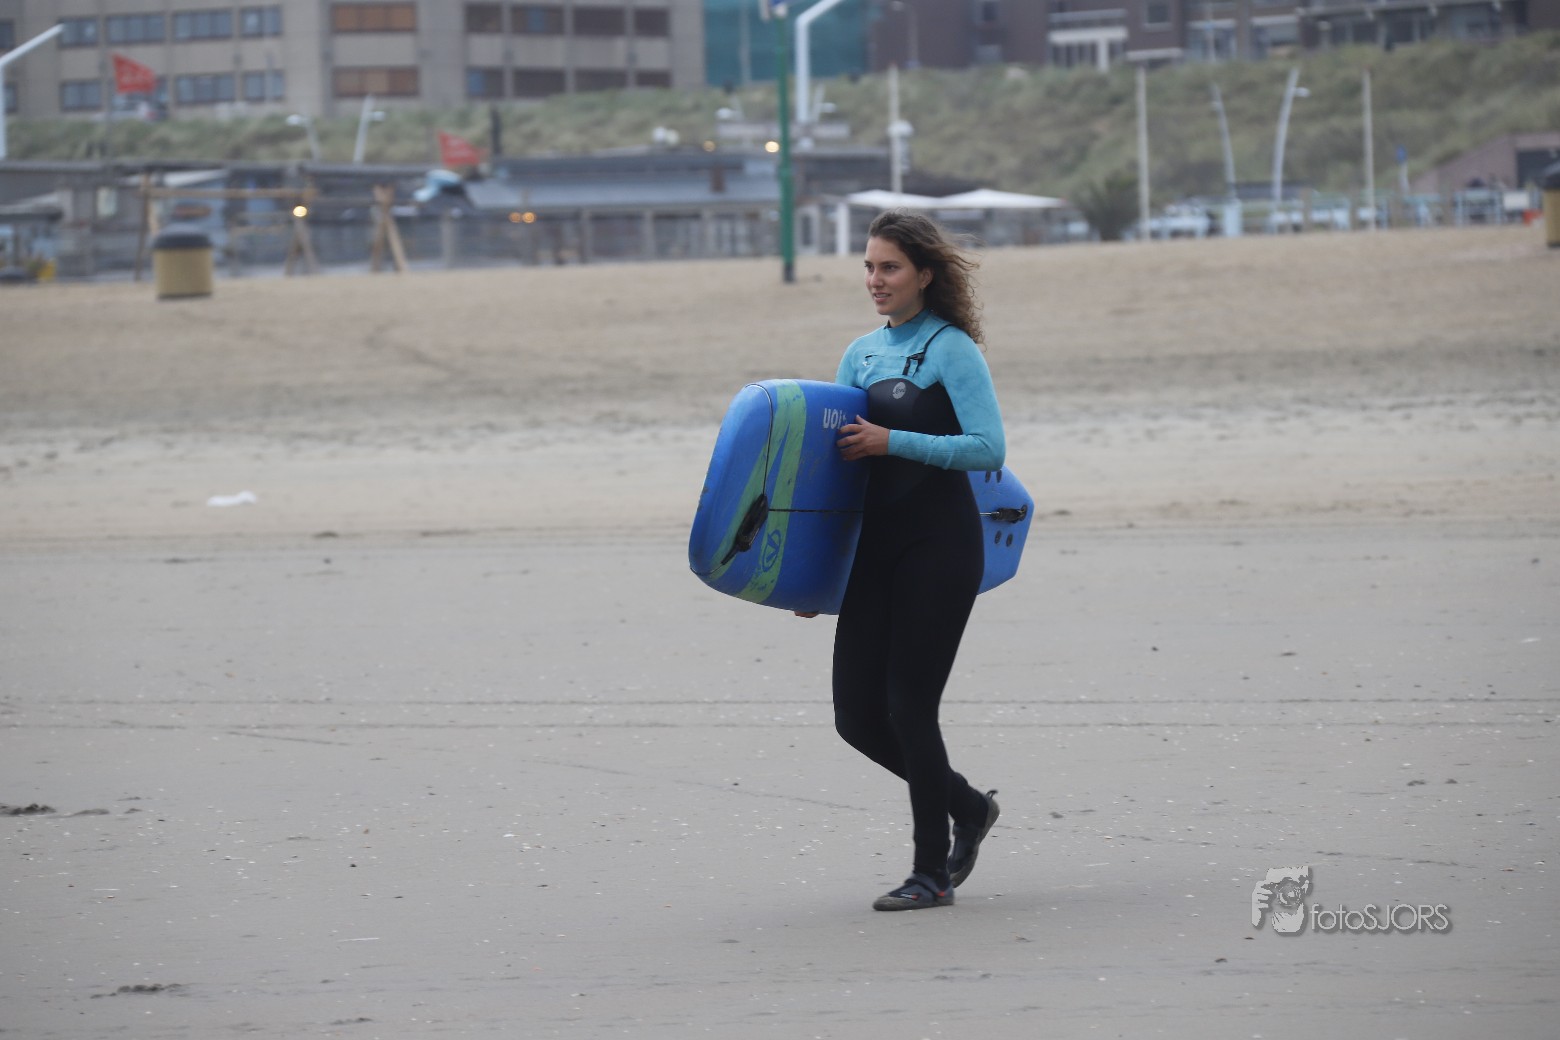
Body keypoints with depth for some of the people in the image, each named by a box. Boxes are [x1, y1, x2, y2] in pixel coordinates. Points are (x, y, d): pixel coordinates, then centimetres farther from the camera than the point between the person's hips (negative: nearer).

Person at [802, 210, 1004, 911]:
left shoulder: (952, 350, -7)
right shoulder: (861, 355, 13)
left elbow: (990, 448, -17)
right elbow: (836, 454, 18)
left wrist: (891, 441, -20)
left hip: (940, 545, -7)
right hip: (874, 549, 7)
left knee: (909, 707, -7)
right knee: (857, 715, 3)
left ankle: (932, 873, 4)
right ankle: (967, 807, 26)